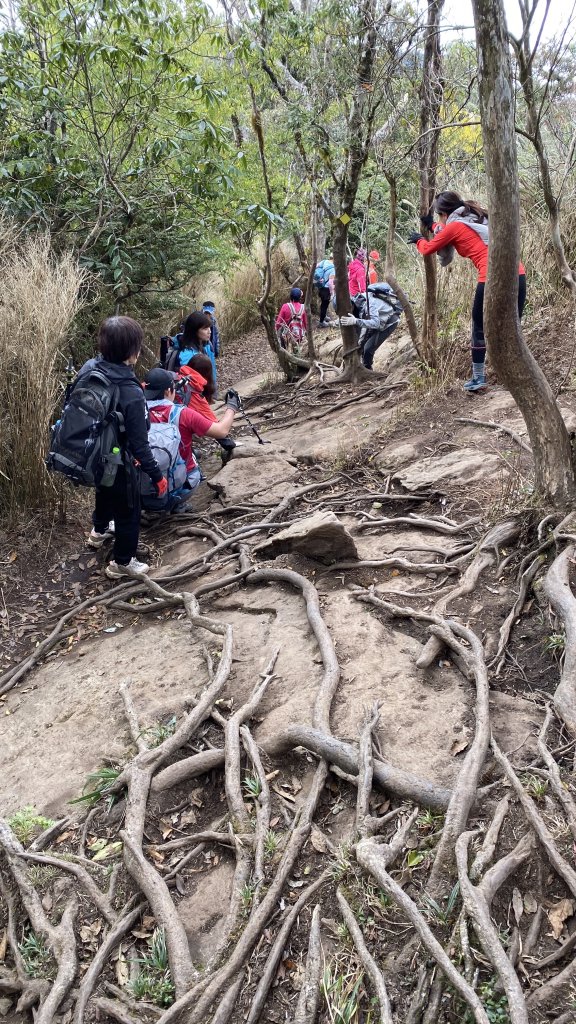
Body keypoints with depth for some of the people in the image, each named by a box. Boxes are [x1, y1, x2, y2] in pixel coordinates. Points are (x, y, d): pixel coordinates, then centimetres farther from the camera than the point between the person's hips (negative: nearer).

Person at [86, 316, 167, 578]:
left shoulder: (88, 369, -14)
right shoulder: (131, 393, -34)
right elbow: (139, 443, -27)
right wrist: (157, 475, -14)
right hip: (117, 462, -7)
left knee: (104, 491, 36)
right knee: (128, 511, 18)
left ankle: (99, 531, 64)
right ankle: (122, 562, 37)